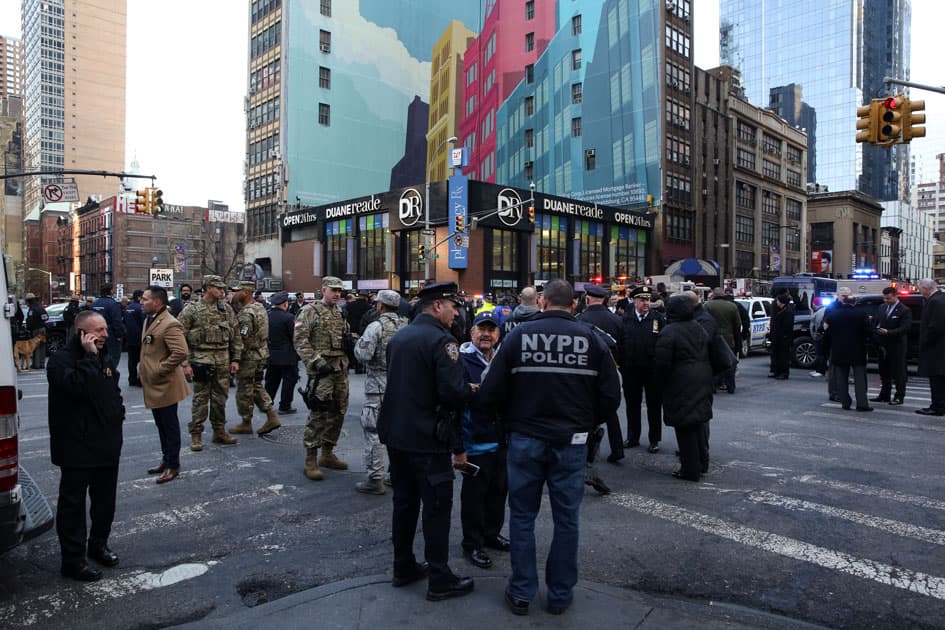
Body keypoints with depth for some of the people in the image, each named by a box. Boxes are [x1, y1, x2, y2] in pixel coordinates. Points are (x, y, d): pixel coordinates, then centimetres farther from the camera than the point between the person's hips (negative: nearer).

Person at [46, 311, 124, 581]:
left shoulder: (104, 357, 11)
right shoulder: (61, 360, -15)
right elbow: (78, 386, -33)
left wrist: (119, 412, 12)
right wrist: (89, 357, -28)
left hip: (107, 444, 8)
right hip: (78, 446, -8)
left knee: (105, 499, 18)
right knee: (73, 502, 3)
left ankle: (98, 544, 35)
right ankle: (73, 559, 14)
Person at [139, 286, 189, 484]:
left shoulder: (170, 324, -20)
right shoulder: (149, 319, 11)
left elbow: (181, 353, -28)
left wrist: (159, 370, -21)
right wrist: (147, 371, 14)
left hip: (165, 386, -9)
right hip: (153, 386, 9)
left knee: (170, 426, 3)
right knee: (161, 425, 19)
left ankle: (173, 466, 14)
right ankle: (166, 460, 32)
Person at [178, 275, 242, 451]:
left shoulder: (227, 309, 7)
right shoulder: (191, 309, -5)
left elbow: (236, 335, 10)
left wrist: (235, 359, 5)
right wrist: (185, 363, -10)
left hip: (223, 360, 4)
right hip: (201, 360, -4)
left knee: (220, 398, 11)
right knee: (200, 398, 1)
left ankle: (219, 432, 23)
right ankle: (196, 434, 12)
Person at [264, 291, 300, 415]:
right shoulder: (288, 317, -17)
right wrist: (296, 326, 4)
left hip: (271, 355, 6)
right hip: (287, 356, -6)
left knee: (271, 381, 17)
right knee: (289, 380, 6)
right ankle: (285, 407, 9)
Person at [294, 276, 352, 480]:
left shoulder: (341, 313, 16)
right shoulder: (310, 311, -5)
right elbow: (300, 340, -12)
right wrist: (317, 362, -19)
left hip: (341, 369, 7)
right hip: (321, 370, -7)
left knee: (338, 412, 11)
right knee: (319, 413, -9)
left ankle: (327, 454, 25)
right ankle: (310, 460, 0)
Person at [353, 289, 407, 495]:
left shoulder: (376, 326, -14)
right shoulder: (406, 325, 4)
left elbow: (363, 354, -19)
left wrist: (359, 341, 0)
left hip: (379, 384, -6)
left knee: (373, 431, 0)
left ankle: (375, 479, 3)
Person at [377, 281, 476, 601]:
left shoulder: (398, 337, 10)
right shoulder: (440, 340, -17)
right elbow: (453, 392, -25)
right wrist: (471, 390, -3)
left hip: (395, 434, 8)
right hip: (427, 439, -8)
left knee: (404, 502, 18)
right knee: (437, 507, 3)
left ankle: (403, 568, 30)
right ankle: (440, 580, 14)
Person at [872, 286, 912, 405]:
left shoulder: (904, 310, -9)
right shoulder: (881, 307, 10)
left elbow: (905, 328, -16)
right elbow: (876, 322, 10)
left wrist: (888, 332, -26)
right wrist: (876, 332, -10)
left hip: (897, 346, -6)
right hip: (883, 345, 6)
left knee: (898, 372, 1)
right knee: (884, 371, 13)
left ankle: (899, 396, 9)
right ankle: (884, 395, 23)